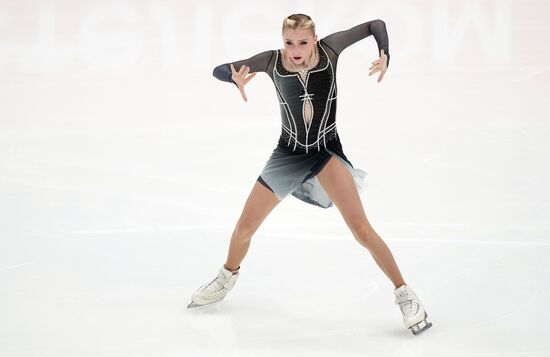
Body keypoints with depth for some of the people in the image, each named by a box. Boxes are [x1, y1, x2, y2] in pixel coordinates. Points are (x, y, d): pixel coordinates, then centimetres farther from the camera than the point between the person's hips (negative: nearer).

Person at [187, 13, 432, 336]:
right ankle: (229, 276, 40)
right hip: (289, 153, 2)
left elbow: (376, 25, -6)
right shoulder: (272, 61, -16)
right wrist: (236, 78, -36)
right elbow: (219, 71, -13)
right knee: (245, 227, 8)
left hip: (328, 150, -2)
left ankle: (404, 294, -5)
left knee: (361, 228, -18)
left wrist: (385, 58, -24)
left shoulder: (329, 50, -17)